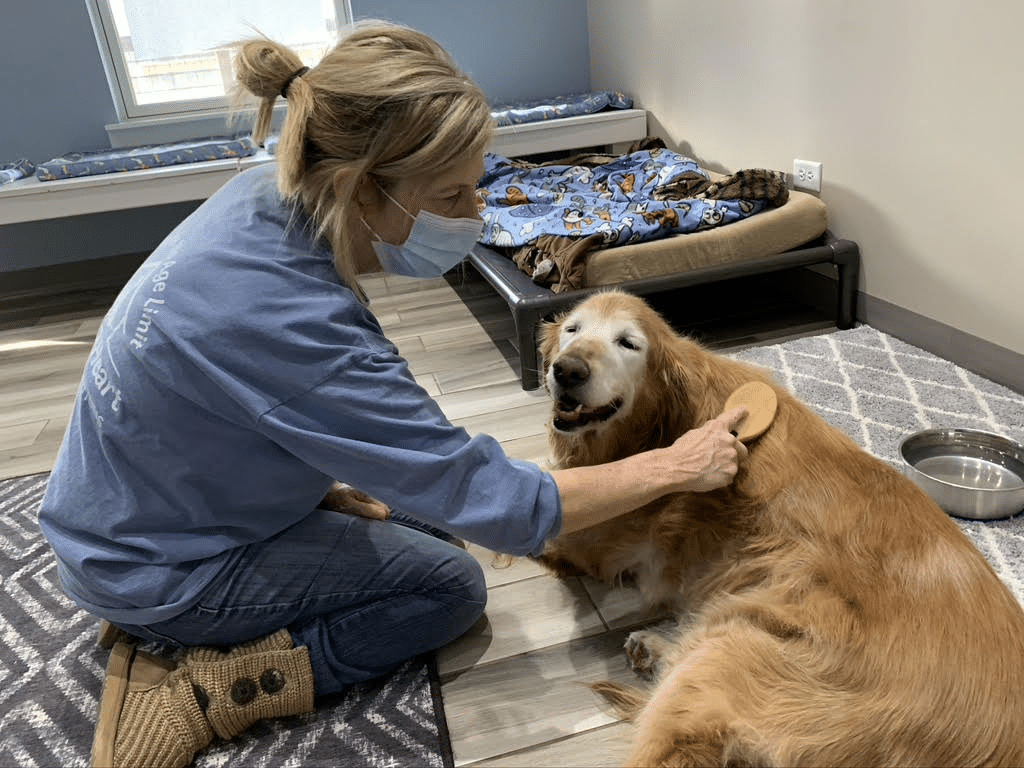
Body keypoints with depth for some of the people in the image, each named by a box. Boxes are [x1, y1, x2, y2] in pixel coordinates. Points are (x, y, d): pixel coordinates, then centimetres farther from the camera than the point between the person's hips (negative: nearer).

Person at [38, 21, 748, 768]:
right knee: (454, 587, -3)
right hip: (153, 570, -7)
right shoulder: (293, 319, -39)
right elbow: (493, 501, -32)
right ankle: (201, 694, -6)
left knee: (428, 513, 13)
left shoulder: (271, 195, -14)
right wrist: (677, 466, -21)